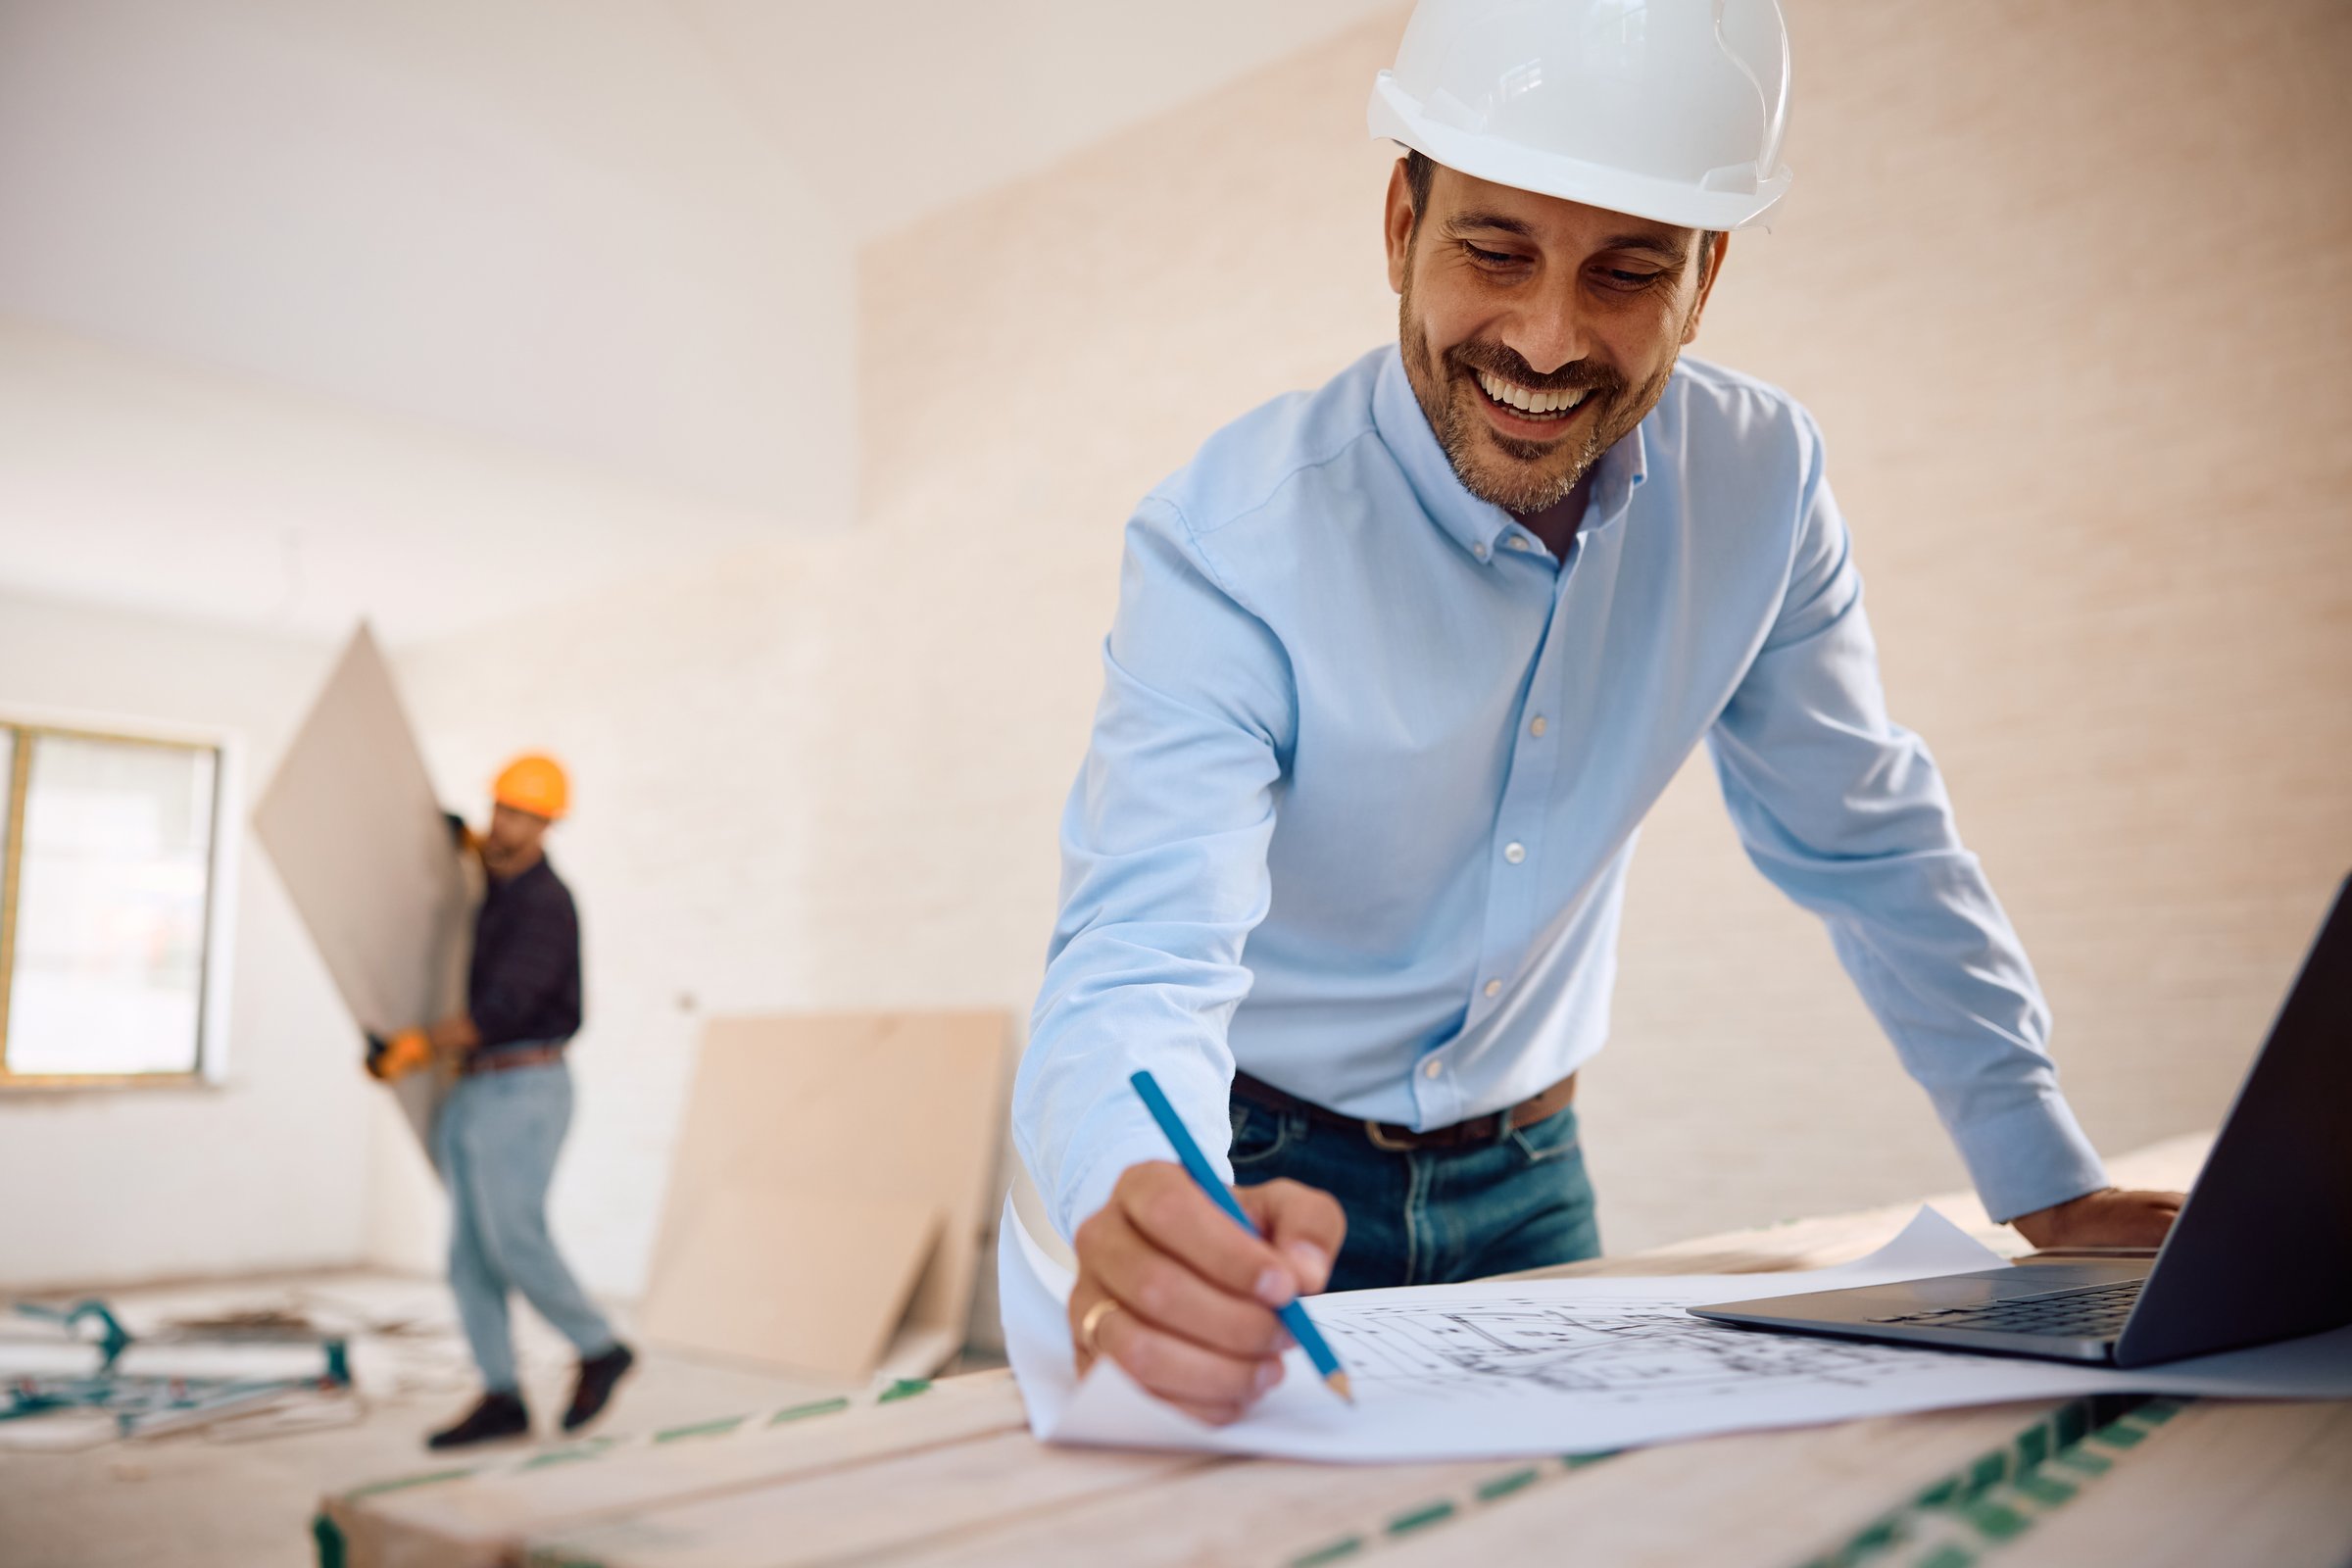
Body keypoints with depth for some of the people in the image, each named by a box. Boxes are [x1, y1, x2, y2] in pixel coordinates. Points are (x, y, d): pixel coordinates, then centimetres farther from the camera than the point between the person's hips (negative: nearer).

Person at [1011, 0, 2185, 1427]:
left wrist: (2052, 1189, 0)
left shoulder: (1759, 480, -10)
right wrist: (1139, 1212, -54)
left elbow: (1870, 843, 1)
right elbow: (1138, 960, -32)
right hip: (1255, 1174, -3)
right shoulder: (1232, 545, -23)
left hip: (1526, 1174, 3)